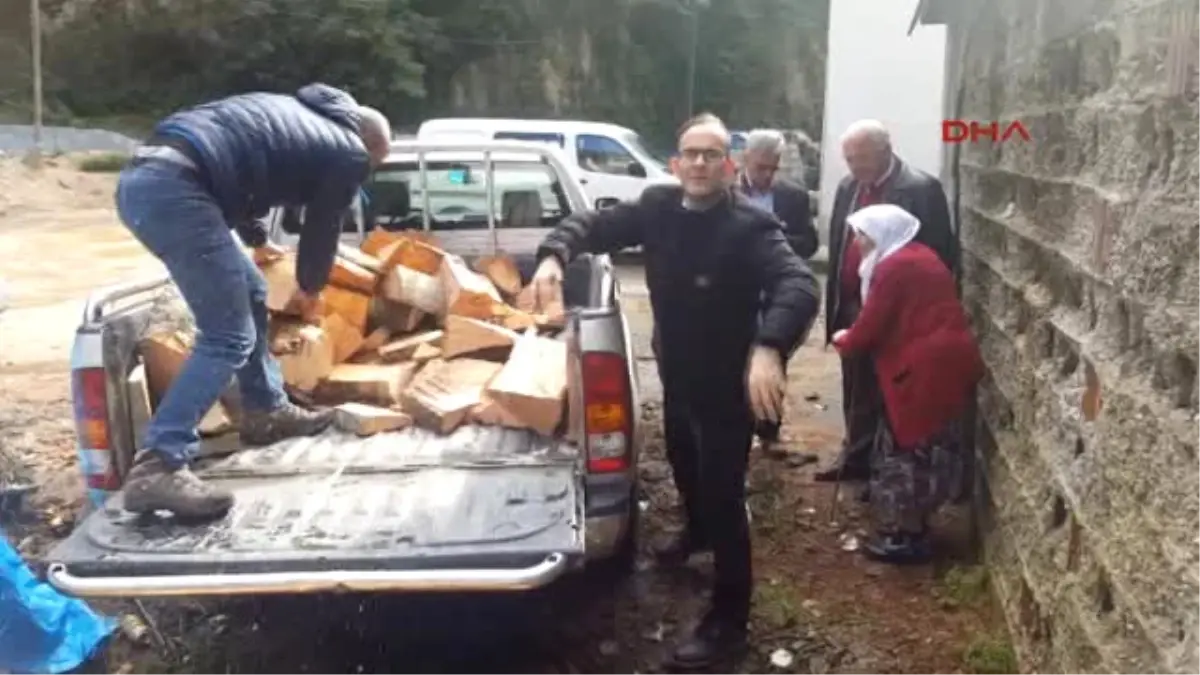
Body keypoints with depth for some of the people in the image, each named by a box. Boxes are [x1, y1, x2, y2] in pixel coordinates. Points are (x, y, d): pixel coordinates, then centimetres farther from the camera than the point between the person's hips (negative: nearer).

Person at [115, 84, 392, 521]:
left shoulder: (294, 113, 31)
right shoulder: (349, 154, 9)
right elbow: (322, 228, 17)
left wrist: (257, 242, 55)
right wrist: (309, 291, 37)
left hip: (141, 176, 10)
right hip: (176, 189, -9)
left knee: (251, 296, 22)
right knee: (229, 339, -6)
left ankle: (267, 412, 33)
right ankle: (157, 466, -13)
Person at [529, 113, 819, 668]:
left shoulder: (750, 225, -24)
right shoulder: (657, 208, -6)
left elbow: (800, 286, -37)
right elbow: (593, 223, 0)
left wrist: (768, 346, -56)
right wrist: (555, 253, -24)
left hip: (728, 385, -7)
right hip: (676, 377, 7)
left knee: (723, 495, -1)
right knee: (683, 465, 30)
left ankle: (728, 619, 15)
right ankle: (696, 531, 61)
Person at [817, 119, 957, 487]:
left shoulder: (921, 189, -13)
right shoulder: (848, 187, 7)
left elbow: (941, 254, -12)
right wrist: (836, 302, 9)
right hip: (852, 307, 6)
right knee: (856, 391, 16)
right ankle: (855, 456, 30)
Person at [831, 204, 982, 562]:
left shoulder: (893, 268, -12)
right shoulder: (920, 258, 17)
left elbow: (869, 330, -12)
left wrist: (842, 340, 8)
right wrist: (853, 337, 18)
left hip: (927, 368, -10)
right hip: (947, 362, 10)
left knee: (908, 449, 1)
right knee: (929, 448, 17)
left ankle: (905, 537, 10)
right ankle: (911, 526, 29)